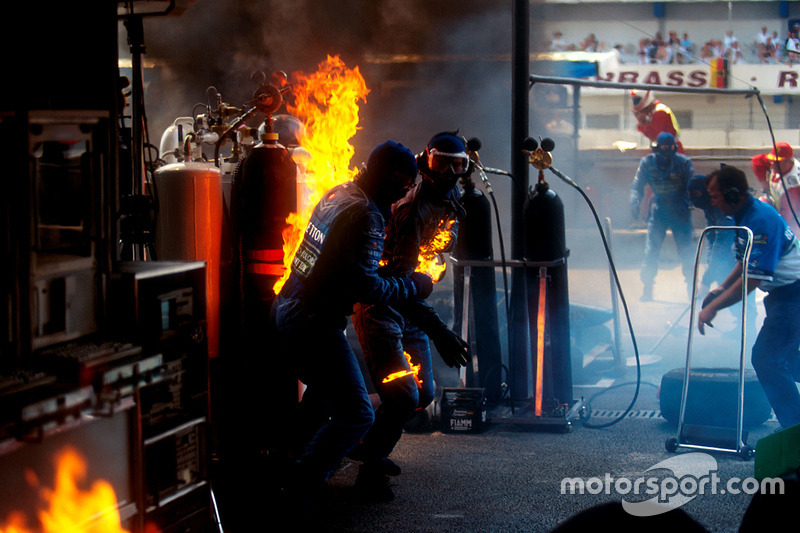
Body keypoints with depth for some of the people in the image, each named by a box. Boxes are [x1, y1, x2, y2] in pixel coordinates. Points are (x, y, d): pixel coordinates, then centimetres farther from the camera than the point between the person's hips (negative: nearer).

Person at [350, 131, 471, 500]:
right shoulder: (413, 209, -26)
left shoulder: (449, 203, 4)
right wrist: (440, 333, -40)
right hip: (381, 308, -9)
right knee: (404, 396, -16)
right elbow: (399, 280, -34)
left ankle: (370, 447, 32)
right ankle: (370, 469, 4)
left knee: (423, 393, 11)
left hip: (411, 310, 9)